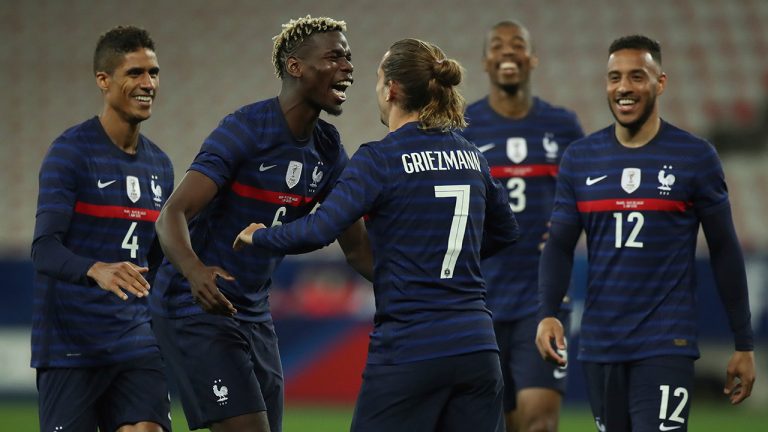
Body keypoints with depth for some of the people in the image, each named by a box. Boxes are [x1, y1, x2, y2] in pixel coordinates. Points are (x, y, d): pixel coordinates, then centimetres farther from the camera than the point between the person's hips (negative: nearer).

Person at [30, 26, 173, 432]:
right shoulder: (70, 151, -9)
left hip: (137, 342, 6)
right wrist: (97, 270, -37)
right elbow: (44, 249, -20)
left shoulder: (160, 165, 13)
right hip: (70, 347, -6)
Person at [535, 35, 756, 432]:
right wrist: (548, 314, -11)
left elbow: (724, 251, 3)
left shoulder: (695, 157, -2)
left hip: (666, 346, -4)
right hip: (600, 346, 4)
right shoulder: (578, 159, 6)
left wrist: (743, 344, 3)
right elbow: (560, 246, 8)